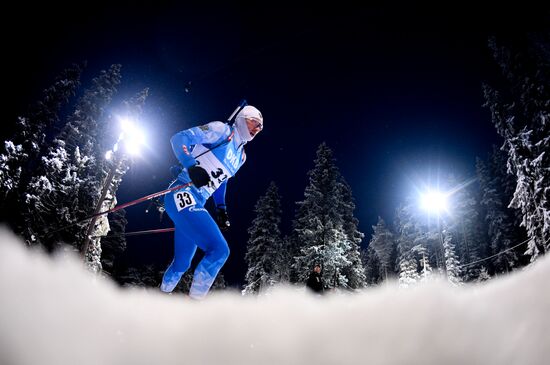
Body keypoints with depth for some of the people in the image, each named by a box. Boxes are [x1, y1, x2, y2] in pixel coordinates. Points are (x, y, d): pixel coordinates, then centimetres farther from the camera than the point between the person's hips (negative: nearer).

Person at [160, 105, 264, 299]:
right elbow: (179, 138, -10)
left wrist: (221, 210, 22)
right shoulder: (221, 130, -4)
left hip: (195, 205, 9)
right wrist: (191, 166, -26)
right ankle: (194, 299, -10)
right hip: (182, 196, -9)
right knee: (219, 250, -21)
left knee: (182, 264, 17)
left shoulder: (241, 156, 20)